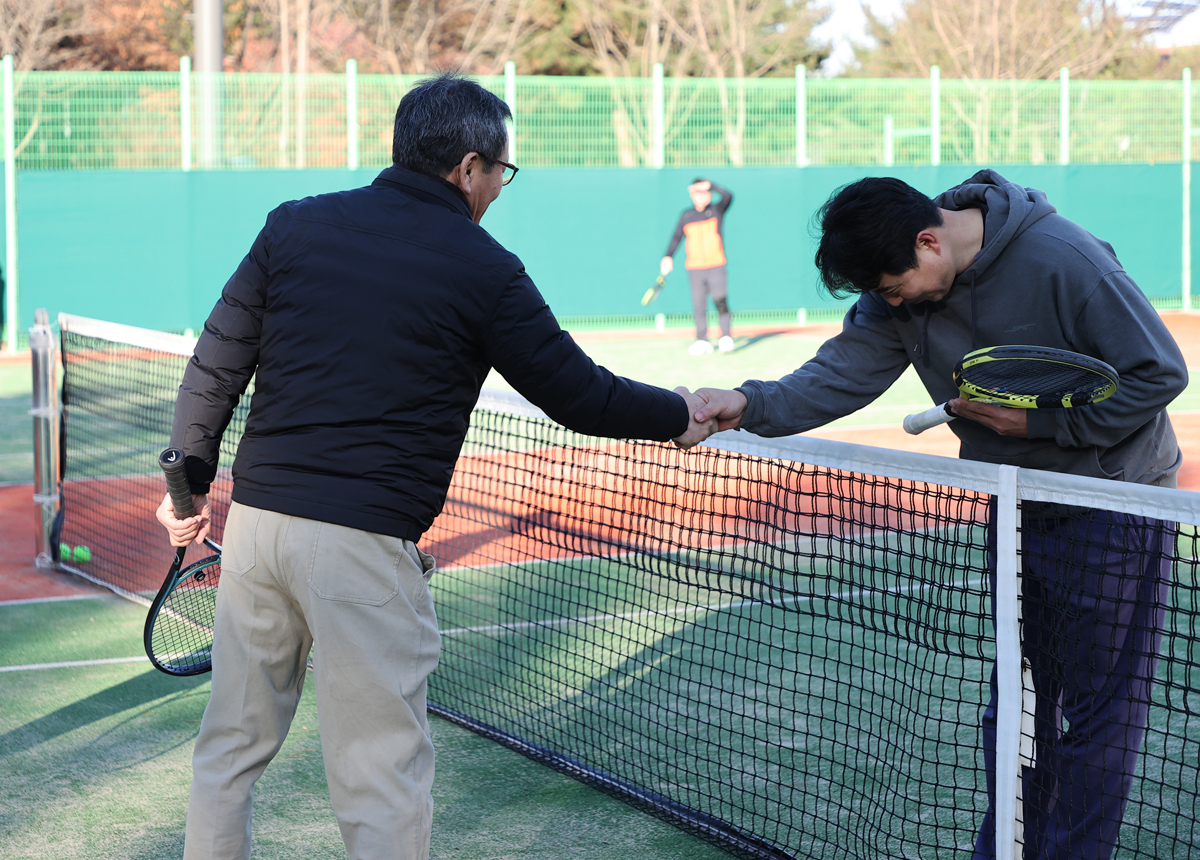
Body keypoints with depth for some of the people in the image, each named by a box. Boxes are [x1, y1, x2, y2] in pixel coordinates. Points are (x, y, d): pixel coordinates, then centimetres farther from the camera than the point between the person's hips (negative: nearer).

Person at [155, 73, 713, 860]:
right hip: (365, 544, -5)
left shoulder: (296, 225, 7)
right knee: (384, 780, 3)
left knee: (232, 746, 18)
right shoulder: (485, 271, -3)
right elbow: (580, 396, 2)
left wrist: (189, 482, 20)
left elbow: (215, 369, 9)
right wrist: (677, 416, 20)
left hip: (255, 520, 5)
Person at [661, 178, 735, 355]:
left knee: (721, 301, -12)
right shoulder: (686, 216, 11)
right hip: (694, 268, 2)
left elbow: (728, 197, -12)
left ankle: (726, 338, -8)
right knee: (698, 306, 1)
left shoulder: (717, 210, 5)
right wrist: (668, 257, -1)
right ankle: (702, 341, 6)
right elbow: (676, 237, 11)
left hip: (716, 266, -2)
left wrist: (710, 185, -20)